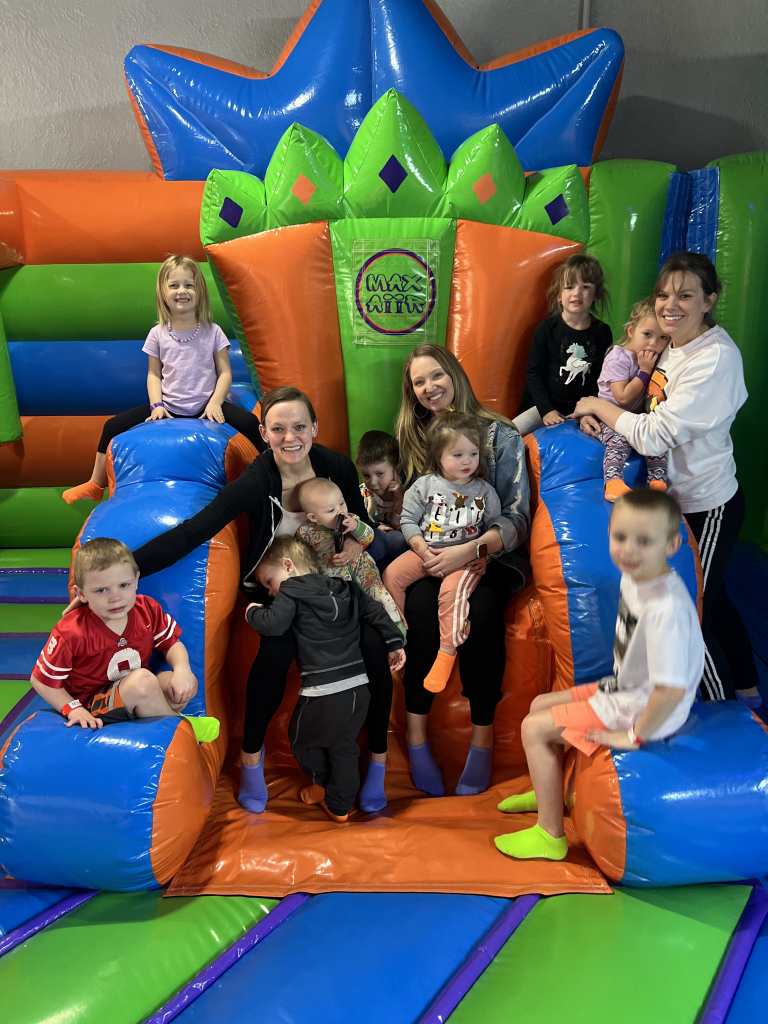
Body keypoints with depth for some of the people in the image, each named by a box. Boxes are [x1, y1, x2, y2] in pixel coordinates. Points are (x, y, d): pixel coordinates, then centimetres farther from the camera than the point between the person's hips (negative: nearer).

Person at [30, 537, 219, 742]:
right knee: (142, 680, -33)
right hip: (94, 710, -5)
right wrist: (73, 709, -18)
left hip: (139, 697, 5)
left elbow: (172, 643, 0)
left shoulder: (148, 610, -12)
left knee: (186, 685, -22)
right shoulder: (71, 633, -23)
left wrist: (182, 669, -20)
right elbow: (41, 680, -10)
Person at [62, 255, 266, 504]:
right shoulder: (158, 334, 2)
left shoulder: (212, 332, -1)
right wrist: (156, 405, -9)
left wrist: (215, 403, -15)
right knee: (113, 426, -7)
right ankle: (95, 485, 12)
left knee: (249, 422, -27)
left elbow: (225, 372, -1)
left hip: (205, 408, -2)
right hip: (169, 408, 2)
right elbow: (154, 375, 7)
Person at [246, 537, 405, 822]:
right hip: (359, 686, 7)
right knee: (343, 747, 21)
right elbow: (375, 611, 13)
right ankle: (339, 806, 30)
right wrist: (394, 643, 18)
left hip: (324, 693, -6)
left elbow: (273, 624, -15)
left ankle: (322, 784, 40)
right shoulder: (344, 589, 14)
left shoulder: (291, 591, -4)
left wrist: (253, 612, 4)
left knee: (302, 739, 22)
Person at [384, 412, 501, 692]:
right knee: (391, 574, -11)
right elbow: (408, 519, 1)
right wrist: (422, 548, -11)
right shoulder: (425, 485, 0)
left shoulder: (484, 491, 2)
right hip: (426, 550, 3)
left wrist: (481, 551, -9)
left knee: (452, 591, -29)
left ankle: (447, 652, -15)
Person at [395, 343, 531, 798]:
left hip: (492, 556, -2)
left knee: (480, 611, -32)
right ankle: (417, 735, -20)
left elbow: (518, 518, -8)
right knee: (421, 604, -30)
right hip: (434, 556, 2)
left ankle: (483, 737, -16)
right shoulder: (414, 438, 11)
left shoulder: (501, 435, -1)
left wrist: (471, 549, -24)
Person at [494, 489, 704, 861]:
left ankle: (550, 835, 8)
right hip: (623, 688, 9)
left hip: (644, 710, -9)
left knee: (534, 729, -6)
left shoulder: (666, 609, -35)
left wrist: (636, 735, -23)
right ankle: (552, 791, 40)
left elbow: (672, 689, -36)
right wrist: (617, 682, 12)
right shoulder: (633, 577, -6)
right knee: (539, 705, 17)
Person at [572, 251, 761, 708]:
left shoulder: (717, 358, -25)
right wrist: (600, 414, -5)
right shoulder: (673, 345, 2)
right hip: (681, 497, 9)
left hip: (707, 507, -9)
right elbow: (654, 409, 14)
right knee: (712, 599, 24)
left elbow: (654, 436, -29)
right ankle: (748, 691, 45)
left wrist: (598, 405, -15)